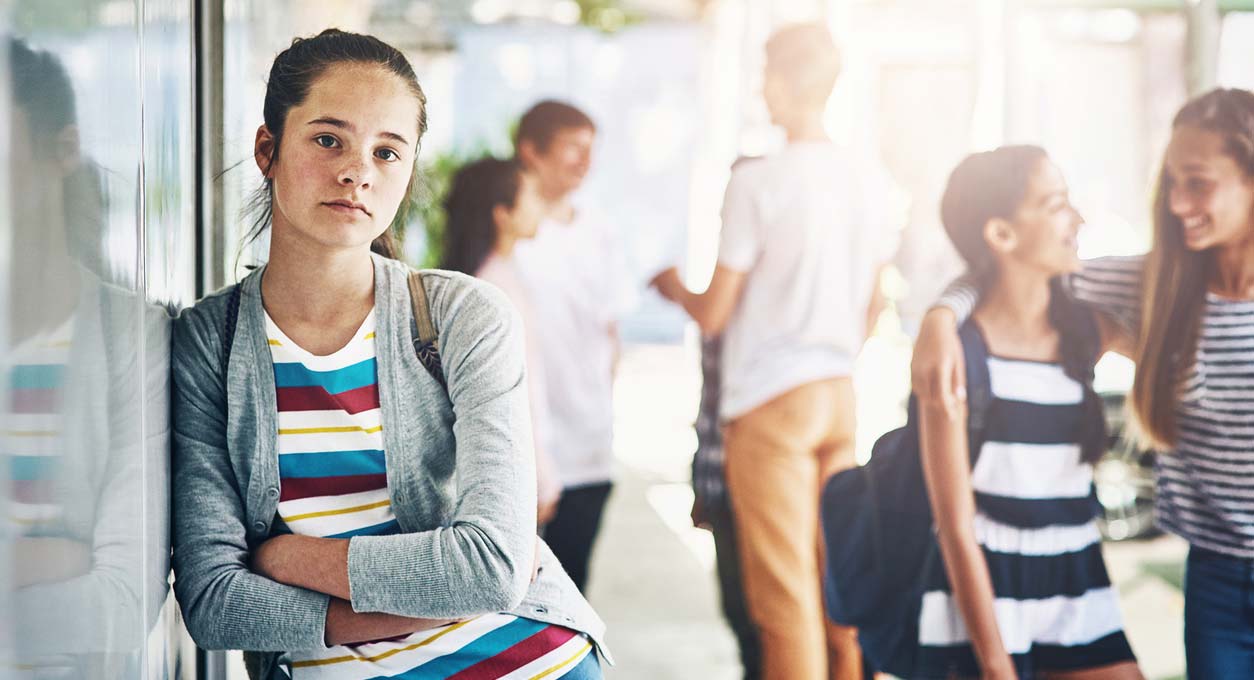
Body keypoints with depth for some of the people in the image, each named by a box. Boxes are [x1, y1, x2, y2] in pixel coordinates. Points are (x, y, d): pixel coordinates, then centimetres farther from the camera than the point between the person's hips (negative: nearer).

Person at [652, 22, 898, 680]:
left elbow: (713, 315, -8)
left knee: (784, 598, -1)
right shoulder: (869, 182, 5)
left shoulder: (755, 182, -13)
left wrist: (672, 285, 13)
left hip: (769, 403, -6)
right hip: (840, 395, 6)